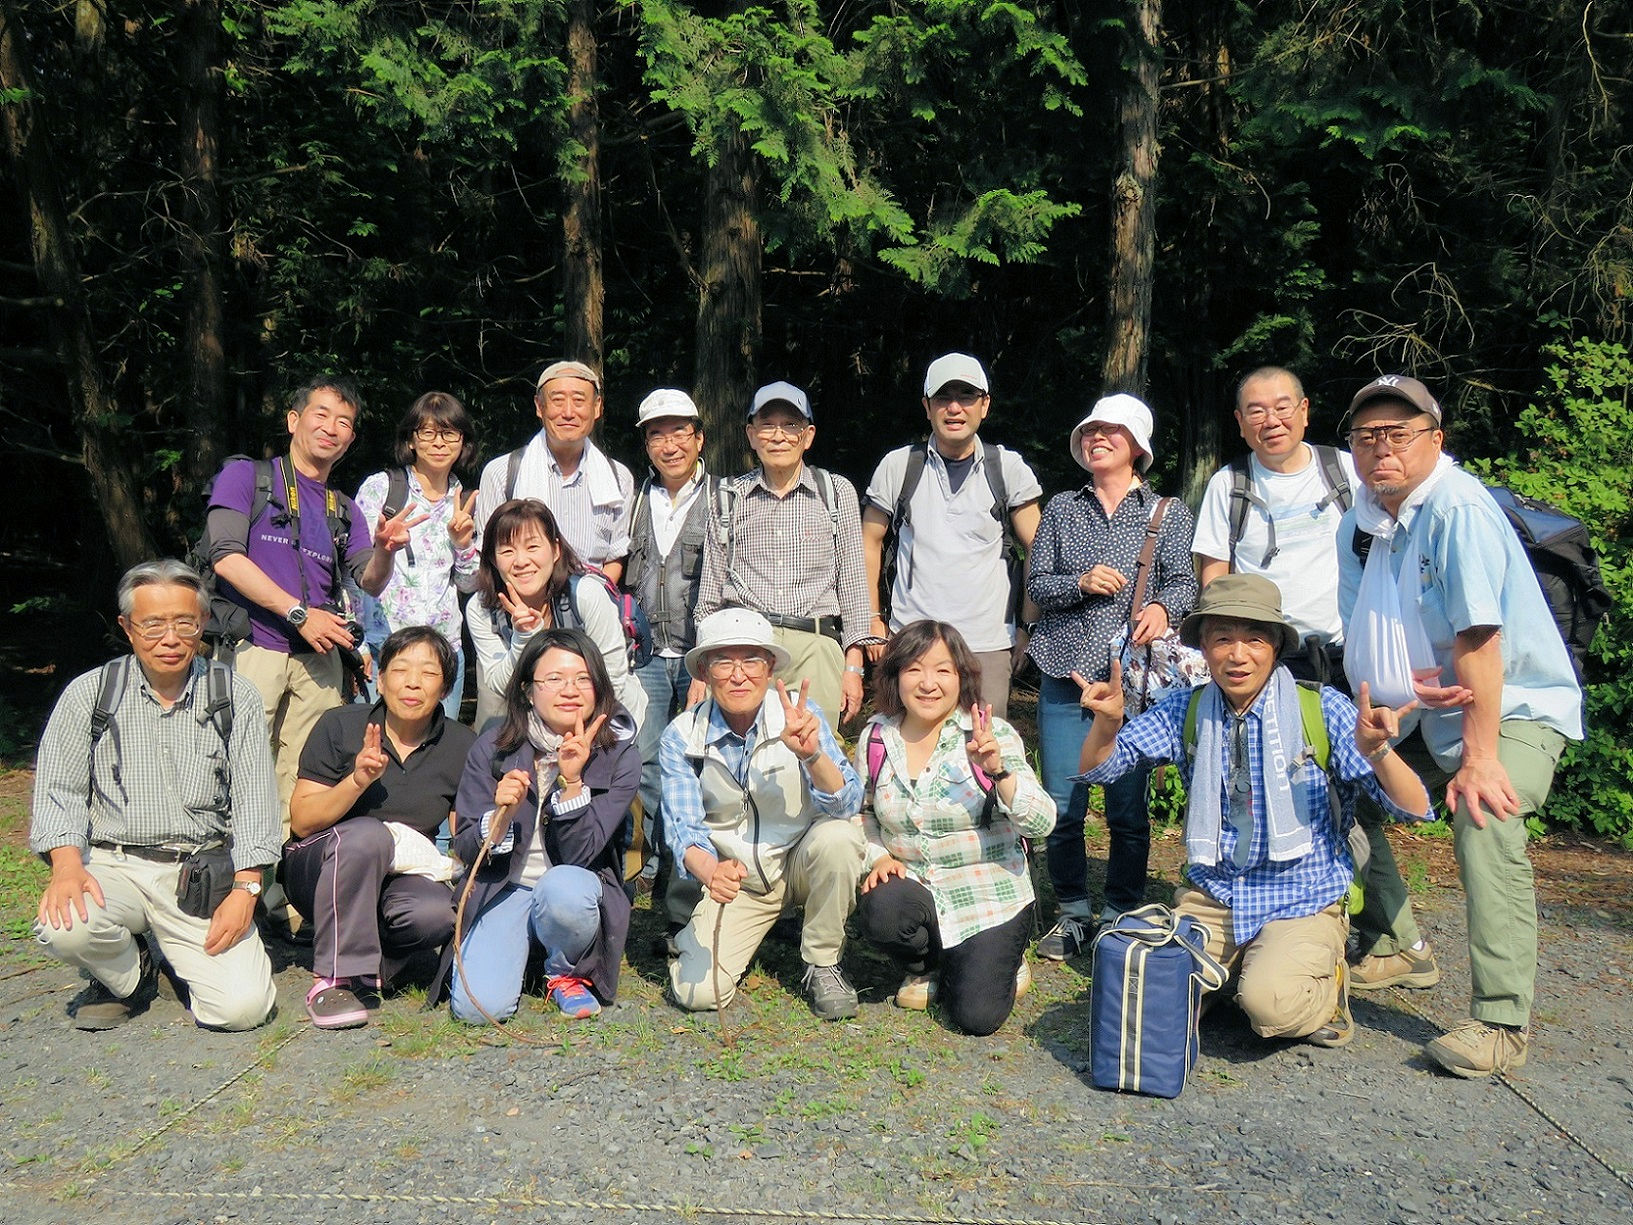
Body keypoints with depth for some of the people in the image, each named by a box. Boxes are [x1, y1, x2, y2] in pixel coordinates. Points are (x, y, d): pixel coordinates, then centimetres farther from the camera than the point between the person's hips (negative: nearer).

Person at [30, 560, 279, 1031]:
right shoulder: (89, 693, 4)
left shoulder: (235, 697, 3)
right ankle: (128, 976, 4)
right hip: (113, 865, 1)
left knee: (243, 1006, -16)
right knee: (64, 927, -33)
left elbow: (254, 799, 0)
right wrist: (67, 863, -17)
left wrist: (245, 888, -10)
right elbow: (59, 790, 1)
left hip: (202, 874, 0)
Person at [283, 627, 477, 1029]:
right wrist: (358, 780, -26)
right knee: (365, 834, -34)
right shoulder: (340, 726, -6)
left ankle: (369, 965, -2)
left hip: (404, 878, 2)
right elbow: (301, 822, -9)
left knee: (436, 913, -32)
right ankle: (335, 978, -23)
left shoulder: (463, 746, -2)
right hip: (320, 871, -1)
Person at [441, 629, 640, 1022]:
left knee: (564, 886, -36)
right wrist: (500, 814, -26)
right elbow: (466, 849, -5)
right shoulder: (493, 747, -7)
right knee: (478, 1006, -22)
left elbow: (580, 855, -16)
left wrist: (572, 781, -30)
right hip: (503, 891, 1)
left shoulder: (619, 754, -10)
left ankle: (567, 973, -3)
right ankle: (520, 946, 13)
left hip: (577, 889, -1)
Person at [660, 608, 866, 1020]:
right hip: (735, 878, 1)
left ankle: (822, 965, -8)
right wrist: (708, 870, -39)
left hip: (802, 862, 0)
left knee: (837, 836, -33)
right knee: (697, 993, -17)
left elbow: (846, 805, -23)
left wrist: (811, 754, -43)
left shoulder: (797, 714, -16)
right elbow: (683, 828, -16)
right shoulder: (681, 737, -12)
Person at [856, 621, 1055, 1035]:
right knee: (879, 912, -30)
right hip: (913, 886, 3)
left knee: (977, 1015, -15)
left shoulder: (993, 735, -12)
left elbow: (1042, 823, -18)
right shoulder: (877, 737, -3)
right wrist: (879, 856, -6)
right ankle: (925, 965, 6)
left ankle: (1002, 959, 22)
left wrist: (998, 771, -31)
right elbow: (862, 811, 12)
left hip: (988, 895, -2)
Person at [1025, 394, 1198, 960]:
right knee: (1061, 803, 1)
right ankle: (1072, 913, 19)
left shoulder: (1167, 511, 11)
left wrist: (1161, 607, -17)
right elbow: (1036, 582, 10)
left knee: (1128, 805, 0)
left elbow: (1184, 582, 4)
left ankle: (1120, 916, 18)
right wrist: (1081, 582, -10)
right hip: (1065, 673, 2)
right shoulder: (1061, 508, 14)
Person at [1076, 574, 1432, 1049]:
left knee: (1269, 1002, -28)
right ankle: (1225, 971, 12)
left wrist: (1376, 750, -31)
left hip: (1303, 903, -2)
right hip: (1210, 898, 3)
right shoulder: (1186, 711, -1)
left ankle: (1327, 985, 6)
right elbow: (1096, 769, 0)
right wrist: (1107, 724, -22)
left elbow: (1413, 809, -10)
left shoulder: (1323, 709, -9)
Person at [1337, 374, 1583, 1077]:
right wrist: (1397, 679, -19)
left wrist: (1480, 758, -29)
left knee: (1484, 820, -30)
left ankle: (1502, 1021, -20)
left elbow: (1478, 641, -27)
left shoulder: (1458, 508, -22)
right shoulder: (1360, 522, 1)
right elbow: (1359, 635, 3)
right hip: (1430, 709, 8)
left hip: (1519, 707, -8)